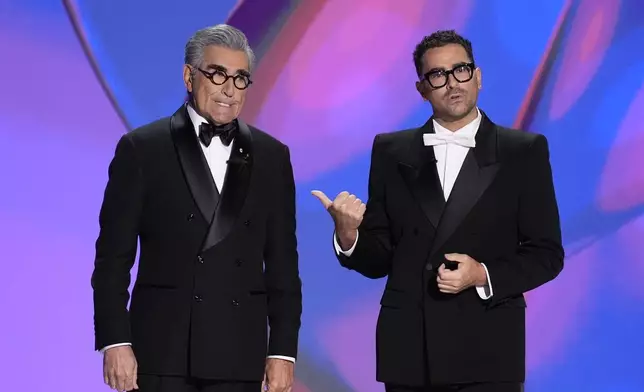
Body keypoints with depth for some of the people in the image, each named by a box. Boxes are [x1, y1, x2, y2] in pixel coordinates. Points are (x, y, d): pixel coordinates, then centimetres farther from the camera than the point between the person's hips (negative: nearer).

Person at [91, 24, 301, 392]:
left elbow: (282, 263, 9)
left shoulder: (272, 156, 10)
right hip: (162, 351, -2)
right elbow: (113, 257, 0)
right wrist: (115, 341, -7)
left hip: (239, 357, 3)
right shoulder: (142, 148, 2)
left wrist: (283, 351, 4)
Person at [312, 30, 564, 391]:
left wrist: (484, 276, -14)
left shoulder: (525, 151, 2)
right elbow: (379, 258, 6)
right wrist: (349, 236, -14)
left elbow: (546, 254, 1)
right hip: (408, 350, 2)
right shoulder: (392, 152, 7)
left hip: (487, 351, -2)